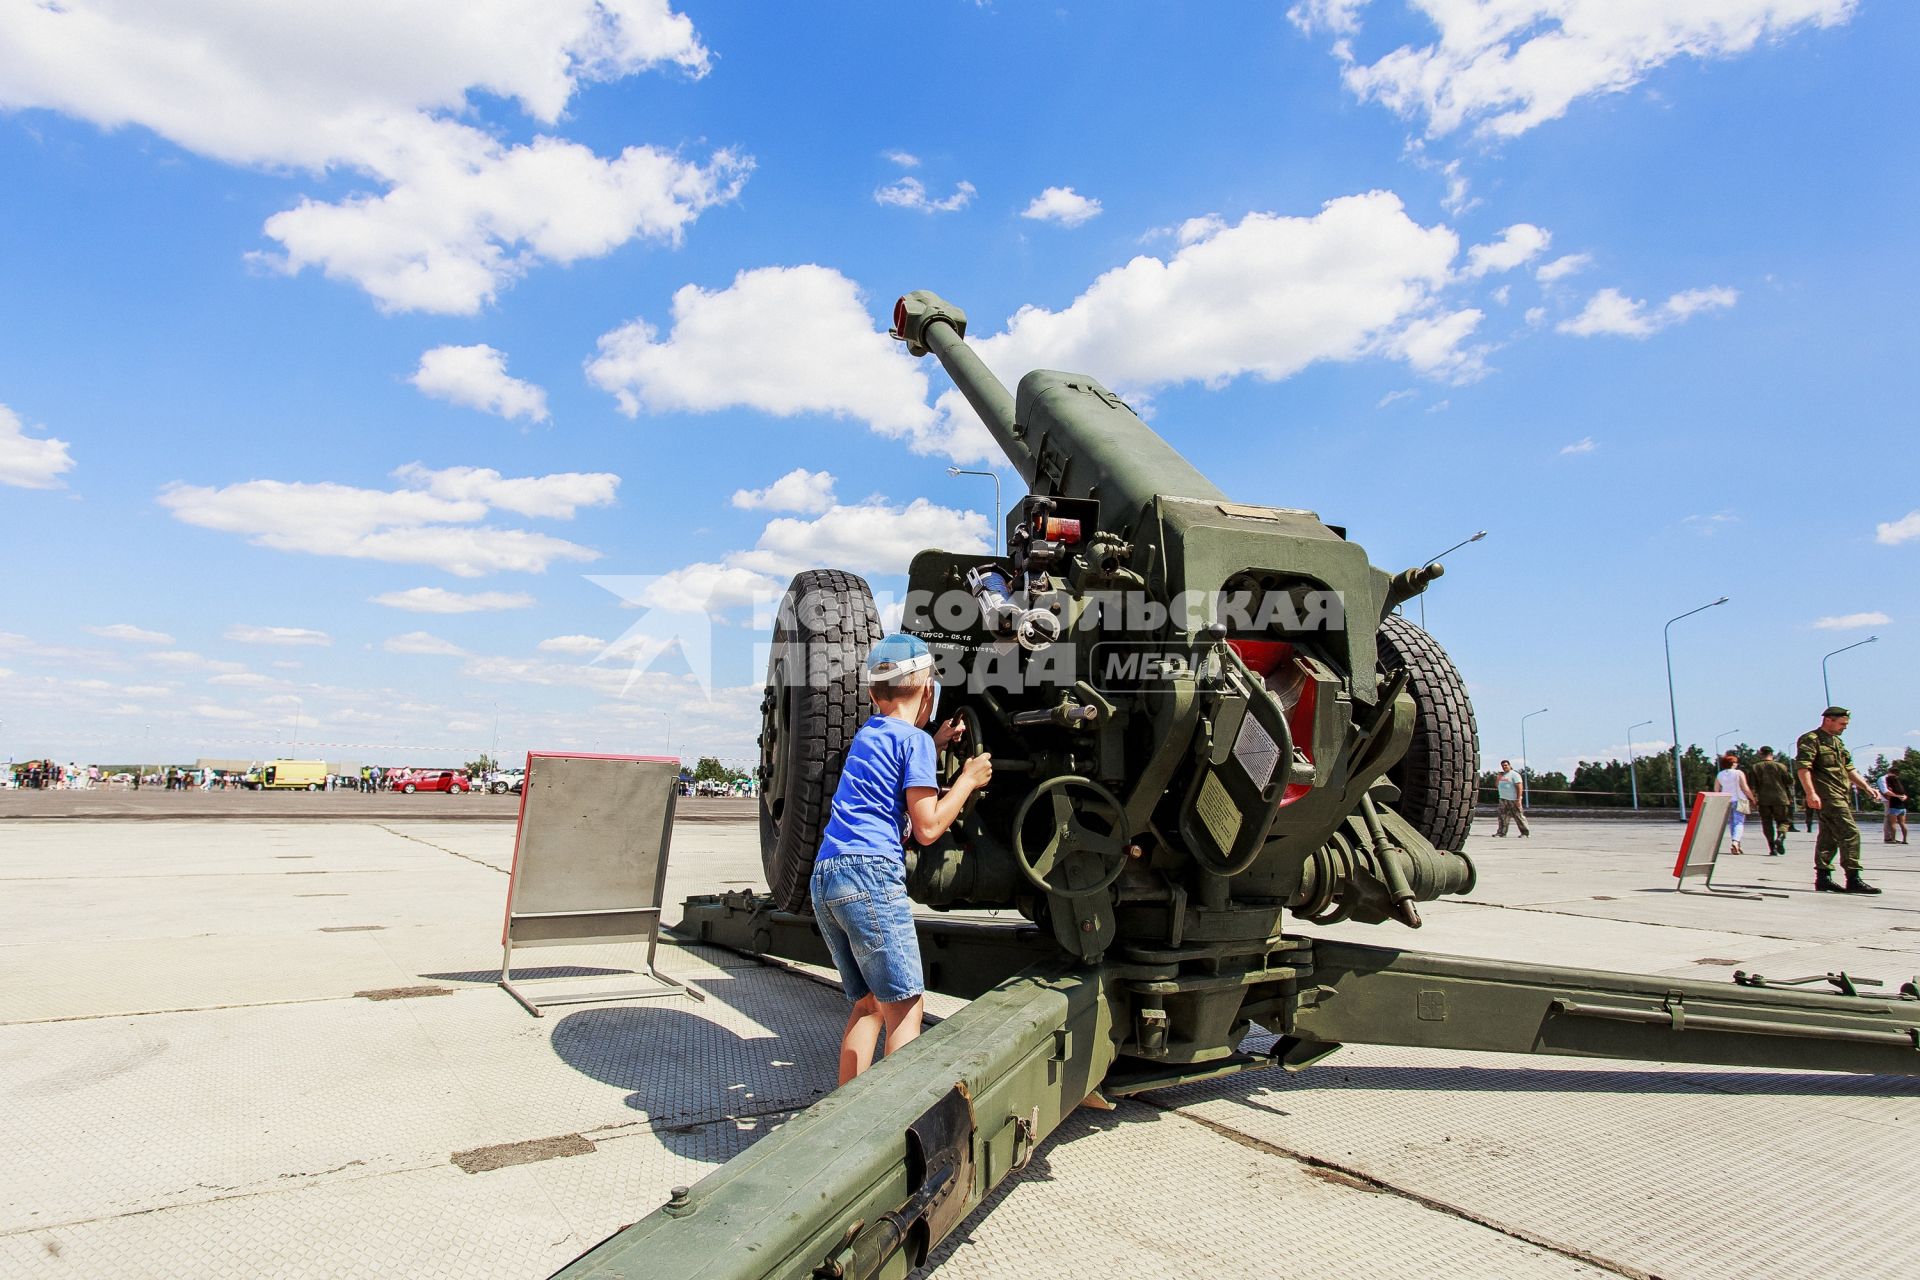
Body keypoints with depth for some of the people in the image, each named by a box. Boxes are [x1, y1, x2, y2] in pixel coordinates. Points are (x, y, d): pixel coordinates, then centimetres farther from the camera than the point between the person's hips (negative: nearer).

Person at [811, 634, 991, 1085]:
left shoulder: (866, 734, 22)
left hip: (823, 878, 9)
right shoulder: (915, 739, -2)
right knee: (905, 1009, -3)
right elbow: (927, 828, -7)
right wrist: (968, 780, 5)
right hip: (870, 876, -8)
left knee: (868, 1006, 16)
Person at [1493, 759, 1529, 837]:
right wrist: (1498, 778, 1)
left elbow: (1519, 787, -13)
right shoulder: (1501, 775, 16)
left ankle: (1525, 832, 4)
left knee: (1519, 816, -3)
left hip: (1513, 800, -7)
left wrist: (1519, 799, -21)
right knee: (1502, 817, 3)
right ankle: (1502, 833, 5)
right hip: (1503, 799, 7)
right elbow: (1496, 785, 20)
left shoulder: (1514, 775, -7)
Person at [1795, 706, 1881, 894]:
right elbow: (1802, 767, -17)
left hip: (1840, 797, 10)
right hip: (1827, 796, -10)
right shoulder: (1810, 739, -8)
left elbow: (1849, 769, 28)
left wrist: (1866, 786, 15)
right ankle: (1853, 880, -11)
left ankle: (1823, 879, 12)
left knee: (1829, 837, 9)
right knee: (1850, 833, -13)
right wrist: (1811, 793, -25)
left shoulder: (1837, 742, 22)